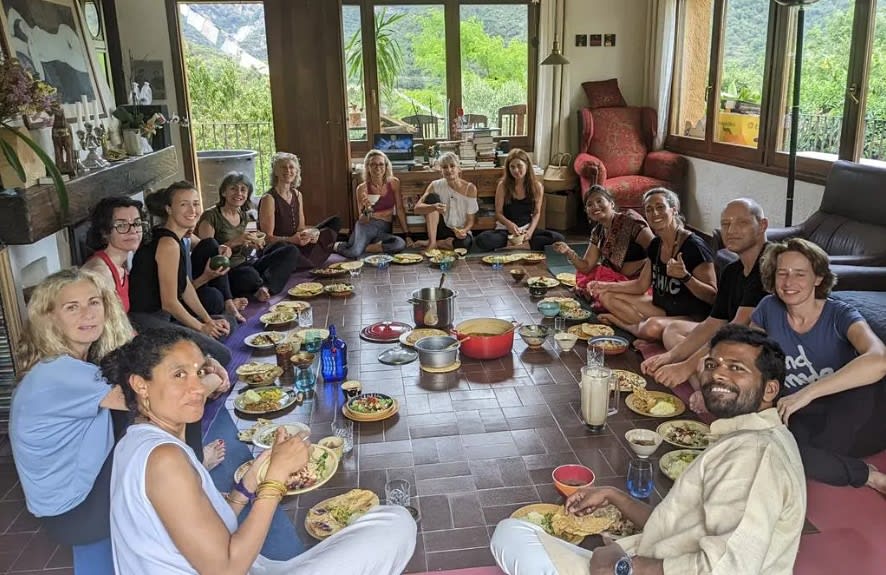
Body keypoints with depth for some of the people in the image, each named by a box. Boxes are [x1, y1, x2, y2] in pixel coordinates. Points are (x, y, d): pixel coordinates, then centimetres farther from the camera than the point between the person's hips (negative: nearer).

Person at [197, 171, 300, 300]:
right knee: (250, 275, -43)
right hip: (224, 272, -8)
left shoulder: (243, 216, 14)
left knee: (291, 251, -9)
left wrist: (251, 245, -1)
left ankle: (265, 288, -24)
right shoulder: (210, 216, -9)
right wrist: (234, 242, -23)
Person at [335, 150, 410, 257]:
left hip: (384, 230, 2)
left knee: (401, 244, -34)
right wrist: (367, 210, -24)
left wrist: (407, 234, 1)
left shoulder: (394, 183, 1)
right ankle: (337, 245, 4)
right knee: (353, 253, -34)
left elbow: (400, 209, 5)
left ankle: (363, 247, -12)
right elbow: (363, 220, -1)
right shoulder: (362, 188, -3)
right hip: (366, 226, -2)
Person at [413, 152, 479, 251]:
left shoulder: (470, 188, -9)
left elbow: (471, 220, -5)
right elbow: (417, 208, -19)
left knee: (465, 243, -37)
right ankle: (432, 242, -22)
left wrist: (463, 230, -27)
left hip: (460, 231, -1)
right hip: (441, 230, 1)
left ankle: (438, 243, -8)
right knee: (432, 197, -20)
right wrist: (434, 207, -39)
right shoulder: (436, 185, -7)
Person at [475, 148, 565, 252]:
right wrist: (509, 224, -24)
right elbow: (498, 213, -3)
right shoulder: (503, 185, -5)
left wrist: (530, 230, -13)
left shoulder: (537, 186, -1)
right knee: (482, 240, -34)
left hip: (527, 229, 2)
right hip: (506, 229, -1)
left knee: (559, 238, -23)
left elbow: (536, 213, 5)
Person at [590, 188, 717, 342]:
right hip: (661, 309, 8)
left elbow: (712, 296, -20)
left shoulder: (694, 246, -20)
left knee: (653, 327, -38)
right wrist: (606, 286, 1)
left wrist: (685, 277, -37)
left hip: (692, 317, -8)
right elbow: (641, 285, 12)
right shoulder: (655, 244, 5)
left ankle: (623, 322, -5)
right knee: (608, 296, 6)